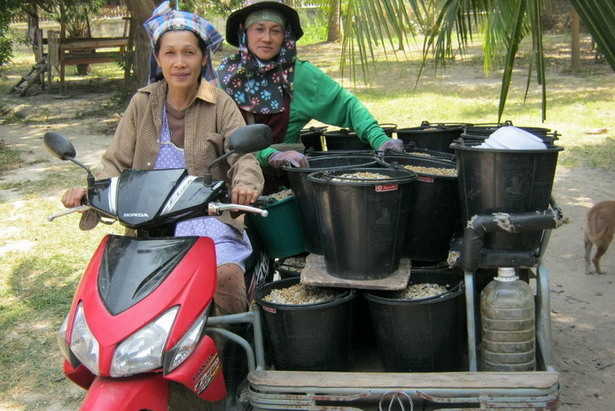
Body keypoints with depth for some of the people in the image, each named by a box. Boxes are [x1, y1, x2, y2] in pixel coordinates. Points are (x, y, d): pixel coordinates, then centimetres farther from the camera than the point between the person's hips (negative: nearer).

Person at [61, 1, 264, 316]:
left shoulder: (220, 104, 3)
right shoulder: (143, 103, 11)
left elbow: (243, 156, -5)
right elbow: (117, 162, 11)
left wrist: (245, 184, -29)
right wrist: (91, 190, -10)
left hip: (208, 218, -2)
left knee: (226, 275, -29)